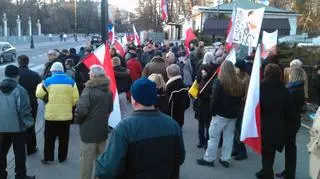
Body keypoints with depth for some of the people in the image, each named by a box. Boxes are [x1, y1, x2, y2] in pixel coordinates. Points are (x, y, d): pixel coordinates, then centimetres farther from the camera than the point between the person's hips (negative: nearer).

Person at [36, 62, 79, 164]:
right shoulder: (71, 81, -1)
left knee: (49, 137, 12)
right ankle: (62, 157, 21)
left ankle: (48, 158, 16)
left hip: (51, 115, -1)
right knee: (64, 138, 13)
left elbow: (39, 95, 5)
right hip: (66, 115, 2)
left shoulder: (47, 81, -6)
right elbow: (75, 98, -3)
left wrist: (40, 85, 23)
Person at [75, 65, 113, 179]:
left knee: (86, 158, 5)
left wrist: (77, 120, -5)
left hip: (89, 130, -7)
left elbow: (81, 109, -23)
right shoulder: (108, 91, 6)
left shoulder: (89, 90, -17)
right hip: (103, 129, 7)